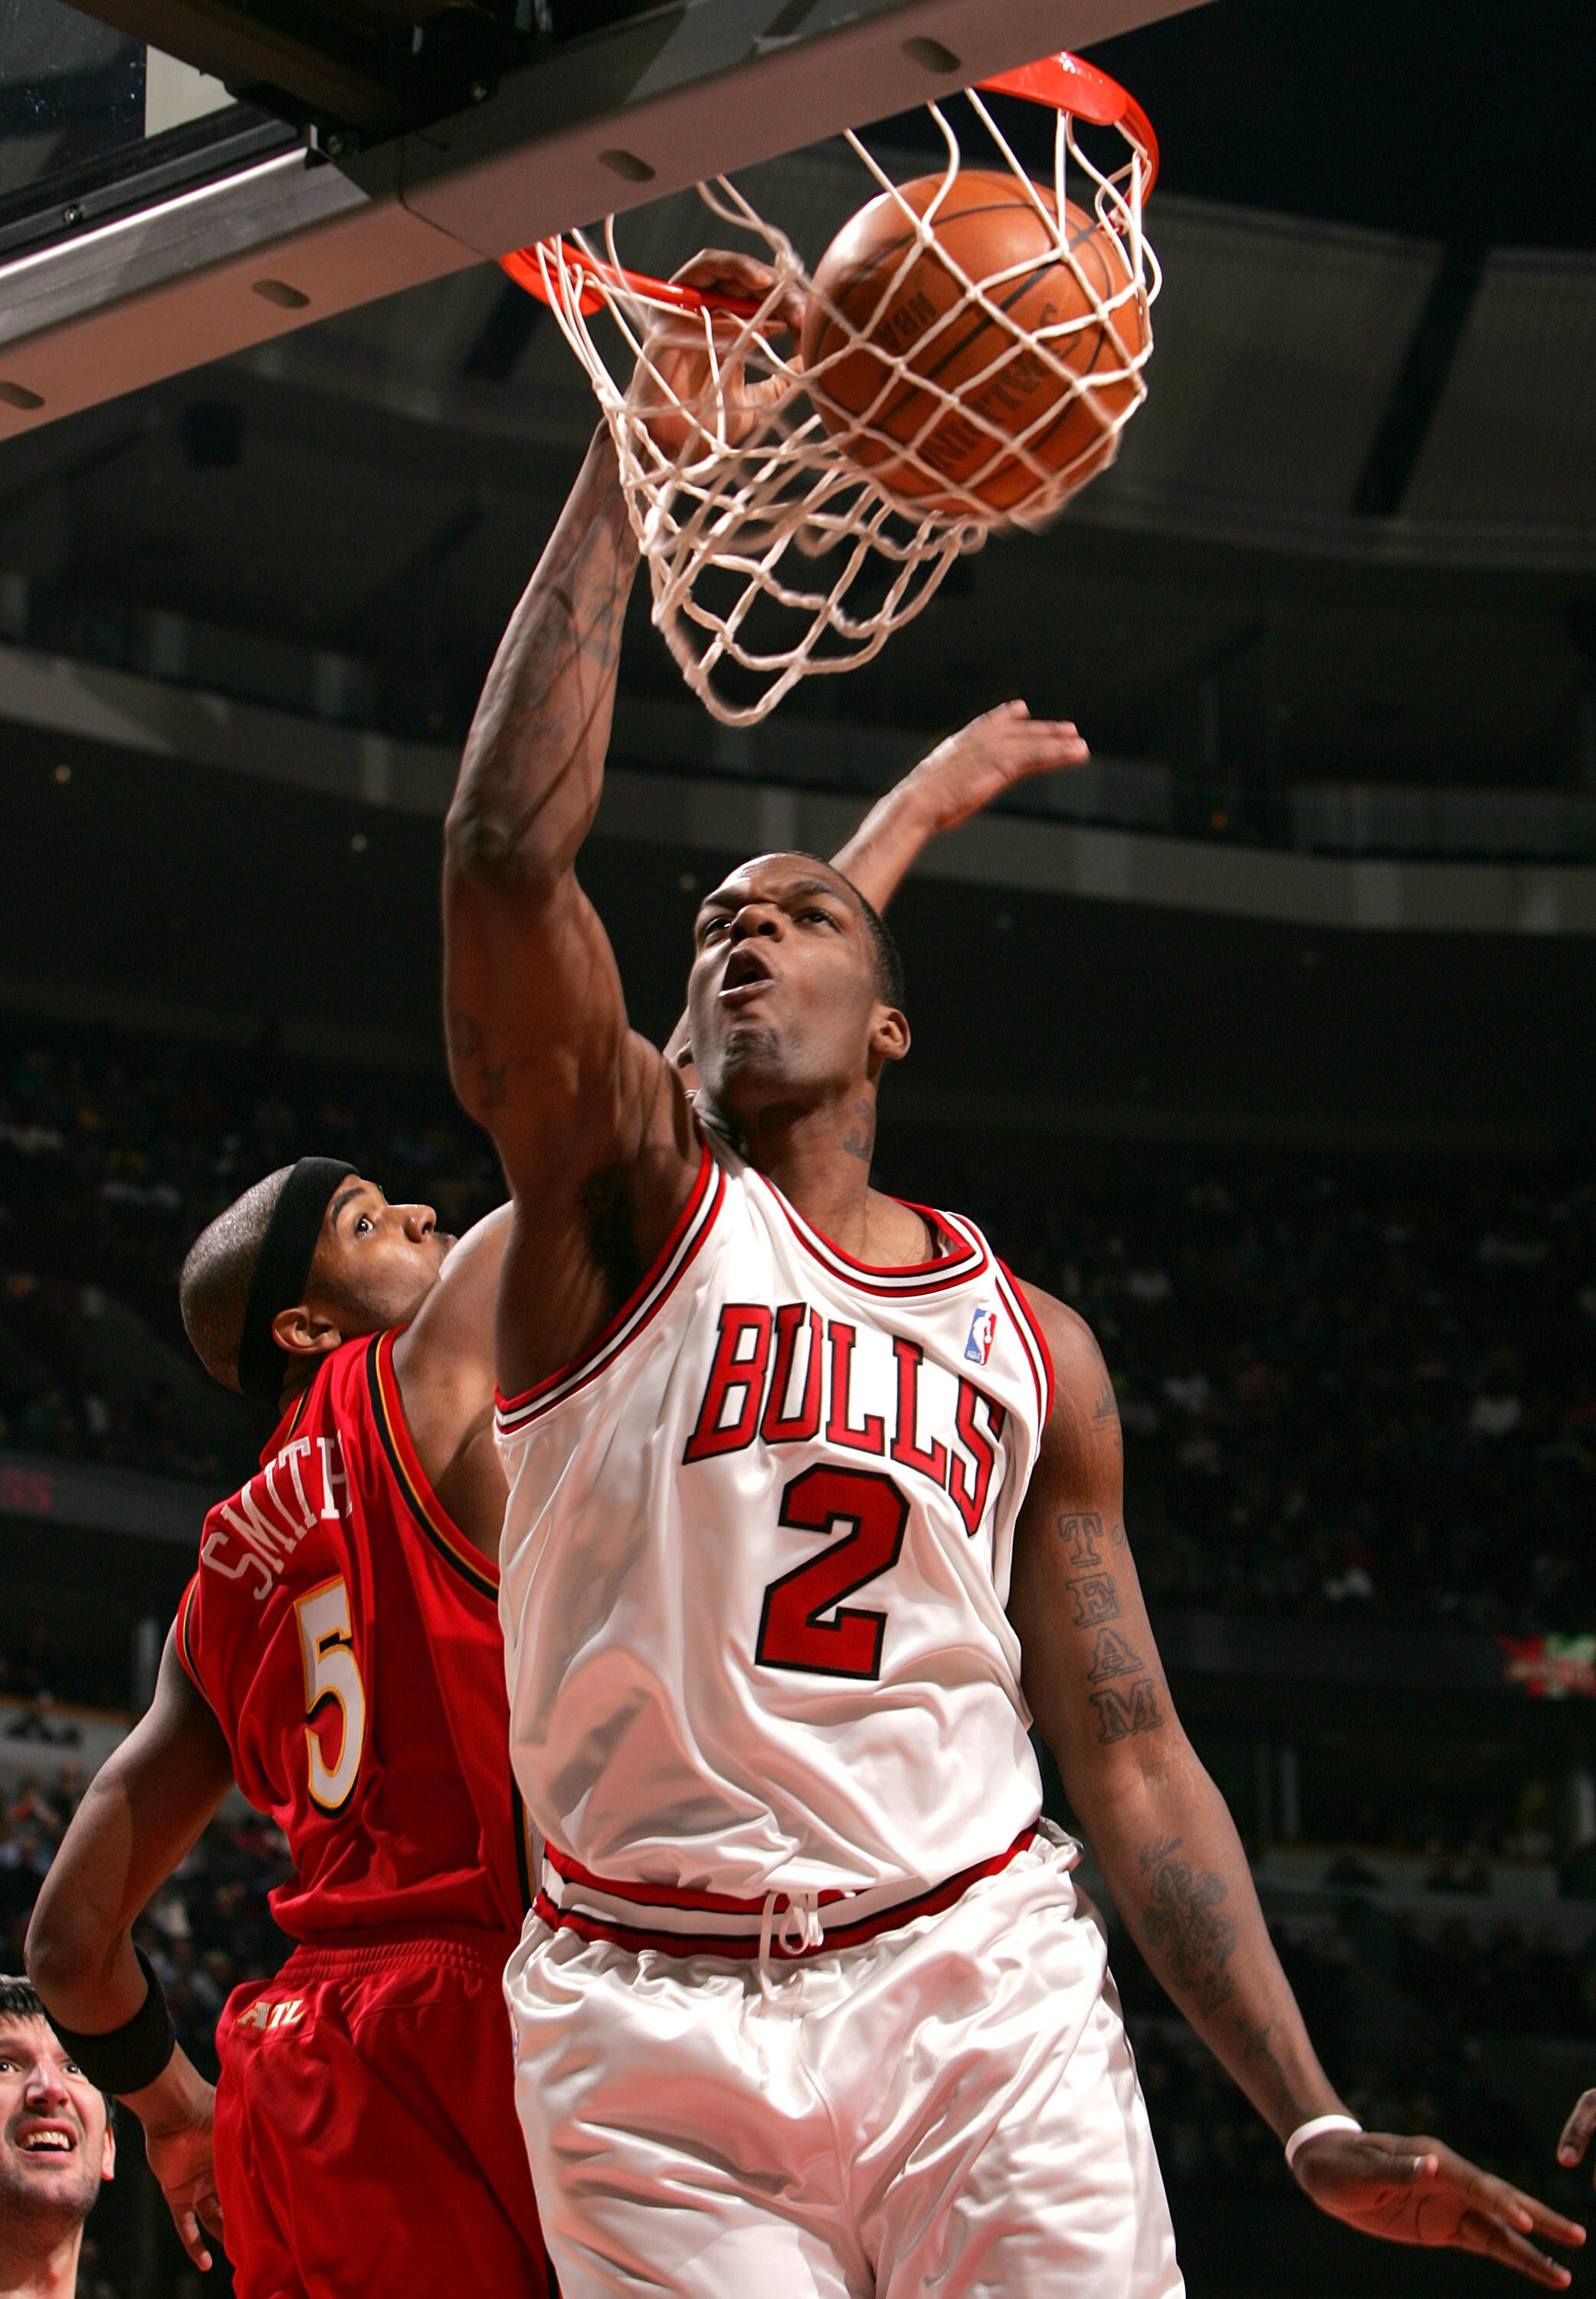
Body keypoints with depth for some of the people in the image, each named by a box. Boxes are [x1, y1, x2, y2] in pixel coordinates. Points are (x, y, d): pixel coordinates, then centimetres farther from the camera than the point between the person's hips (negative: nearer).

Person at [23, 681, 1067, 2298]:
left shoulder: (226, 1582, 19)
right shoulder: (446, 1364, 1)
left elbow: (72, 1943, 19)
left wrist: (170, 2106, 37)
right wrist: (903, 819, 8)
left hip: (297, 2058, 8)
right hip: (482, 2010, -8)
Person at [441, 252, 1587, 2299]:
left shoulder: (1032, 1348, 15)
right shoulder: (625, 1192, 6)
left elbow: (1129, 1758, 13)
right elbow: (504, 850, -12)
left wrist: (1313, 2125, 4)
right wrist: (628, 457, -10)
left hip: (980, 1987, 2)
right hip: (653, 2030, -2)